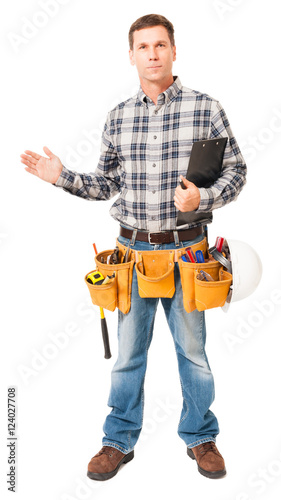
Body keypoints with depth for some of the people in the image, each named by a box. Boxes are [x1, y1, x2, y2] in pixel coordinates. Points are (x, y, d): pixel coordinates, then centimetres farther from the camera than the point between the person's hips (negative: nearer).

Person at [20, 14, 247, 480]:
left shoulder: (206, 108, -3)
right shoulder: (118, 117, 6)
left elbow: (236, 171, 0)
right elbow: (107, 183, 12)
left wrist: (203, 199, -17)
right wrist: (62, 177, -2)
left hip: (186, 249, -2)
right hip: (133, 249, 2)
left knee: (192, 348, 11)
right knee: (128, 351, 11)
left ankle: (201, 437, 31)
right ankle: (119, 441, 28)